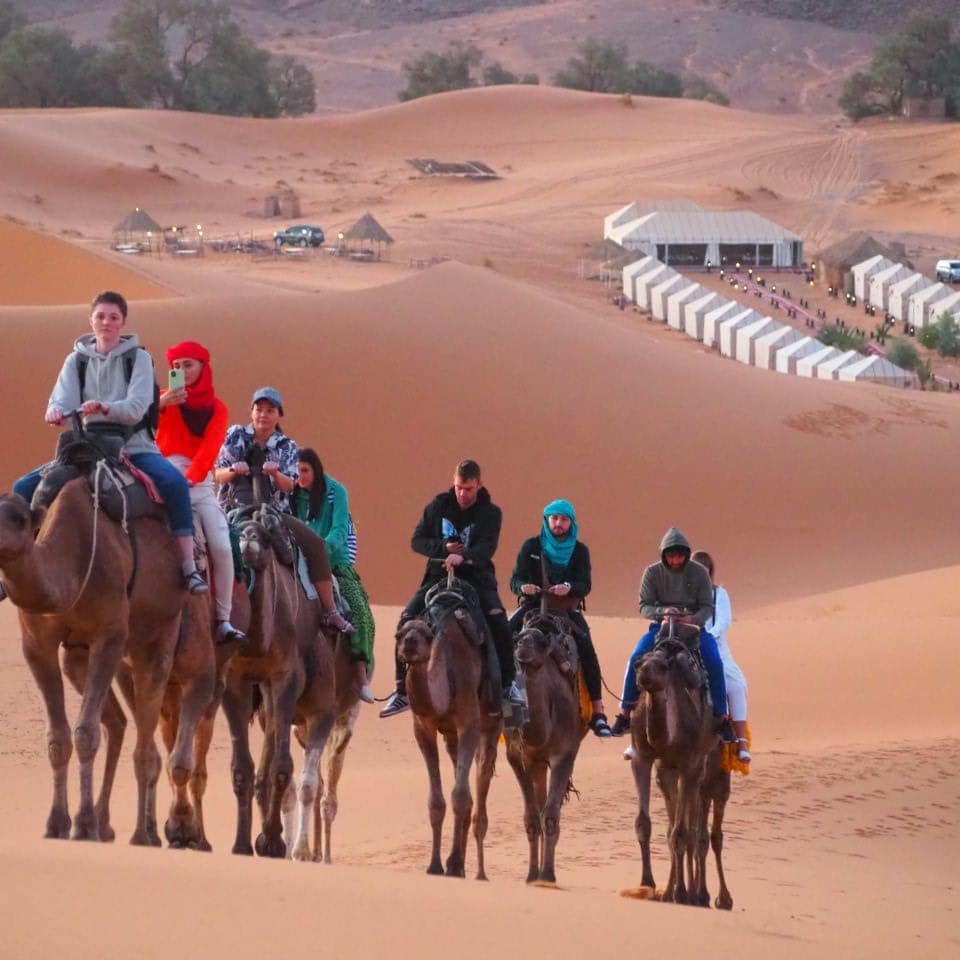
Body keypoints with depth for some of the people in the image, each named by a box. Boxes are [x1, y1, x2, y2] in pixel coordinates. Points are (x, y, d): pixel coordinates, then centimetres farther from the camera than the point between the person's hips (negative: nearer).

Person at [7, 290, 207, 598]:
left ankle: (189, 568, -33)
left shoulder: (138, 358, 0)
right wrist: (55, 410, -29)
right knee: (24, 489, -10)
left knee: (175, 482, -34)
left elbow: (137, 407, -14)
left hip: (134, 445, -4)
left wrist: (104, 407, -33)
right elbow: (62, 398, -4)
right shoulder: (77, 360, 9)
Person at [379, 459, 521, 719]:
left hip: (477, 578, -2)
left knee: (498, 621, -27)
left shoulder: (490, 512, -4)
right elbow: (417, 540, 4)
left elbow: (487, 548, -20)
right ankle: (402, 690, -7)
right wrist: (443, 547, -15)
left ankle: (508, 685, -14)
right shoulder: (439, 506, 3)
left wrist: (463, 556, -41)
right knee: (406, 622, -16)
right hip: (439, 576, 2)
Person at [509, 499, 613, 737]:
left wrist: (569, 588, -26)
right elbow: (515, 581, 1)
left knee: (586, 646, -25)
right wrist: (523, 587, -23)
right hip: (533, 604, 1)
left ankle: (597, 711, -21)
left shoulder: (579, 550, 6)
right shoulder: (531, 547, 5)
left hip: (567, 608, -1)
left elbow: (585, 585, -3)